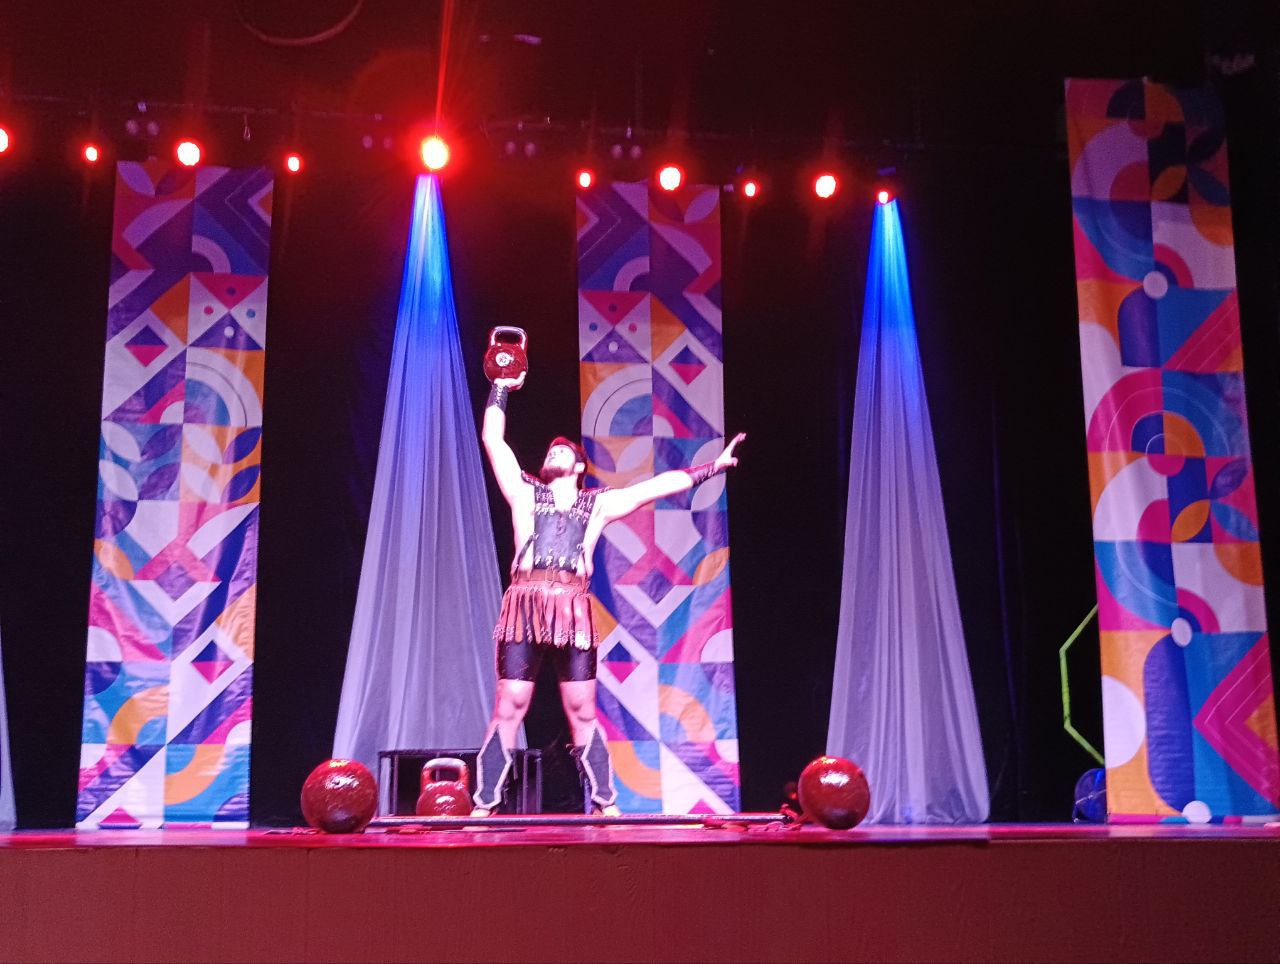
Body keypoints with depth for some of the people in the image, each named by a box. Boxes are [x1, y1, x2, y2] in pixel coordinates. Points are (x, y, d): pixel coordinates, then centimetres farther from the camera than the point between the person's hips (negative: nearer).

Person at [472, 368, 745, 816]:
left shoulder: (598, 503, 20)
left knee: (582, 713, 2)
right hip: (525, 605, -1)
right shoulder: (525, 492, 18)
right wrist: (501, 386, 20)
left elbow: (659, 485, 20)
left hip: (574, 610, 1)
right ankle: (484, 806, -2)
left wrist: (712, 467, 20)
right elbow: (493, 440, 16)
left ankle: (606, 803, 7)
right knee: (508, 710, -4)